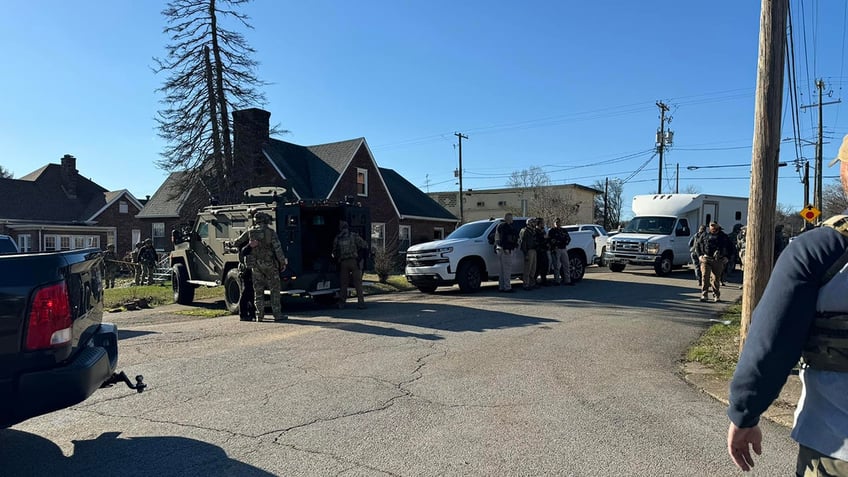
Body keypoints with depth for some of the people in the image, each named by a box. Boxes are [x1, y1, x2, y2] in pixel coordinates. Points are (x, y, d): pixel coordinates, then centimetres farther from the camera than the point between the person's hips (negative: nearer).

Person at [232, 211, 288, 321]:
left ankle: (259, 314, 11)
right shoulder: (270, 232, -6)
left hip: (255, 265, 3)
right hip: (269, 264, -3)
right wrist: (283, 262, -4)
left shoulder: (250, 232, 4)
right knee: (274, 289, 3)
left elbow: (236, 243, 9)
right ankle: (277, 314, 1)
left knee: (258, 290, 11)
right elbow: (278, 248, -11)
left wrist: (244, 247, 29)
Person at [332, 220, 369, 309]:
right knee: (358, 282, 0)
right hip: (354, 261, -2)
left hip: (343, 263, 3)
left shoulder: (337, 238, 9)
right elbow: (365, 245, -2)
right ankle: (360, 302, -5)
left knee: (343, 283, 10)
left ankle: (341, 303, 7)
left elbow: (334, 252, 13)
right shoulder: (354, 236, 1)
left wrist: (337, 260, 29)